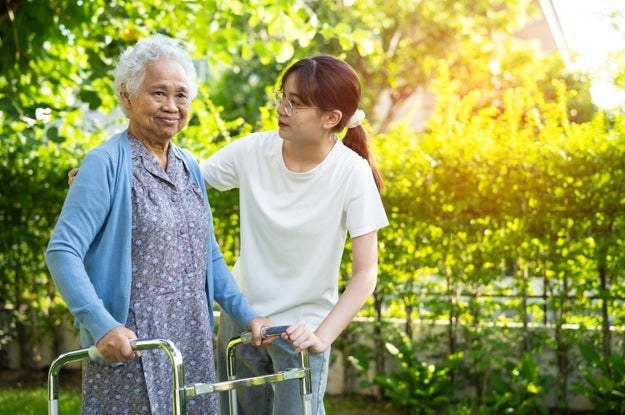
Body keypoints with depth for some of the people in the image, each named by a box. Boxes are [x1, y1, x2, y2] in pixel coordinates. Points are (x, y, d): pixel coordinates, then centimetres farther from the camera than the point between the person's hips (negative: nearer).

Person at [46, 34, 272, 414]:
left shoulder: (190, 168, 11)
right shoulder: (106, 164, -9)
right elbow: (62, 252, -15)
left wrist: (246, 315, 10)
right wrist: (102, 325, -25)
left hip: (193, 348, 6)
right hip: (130, 350, -6)